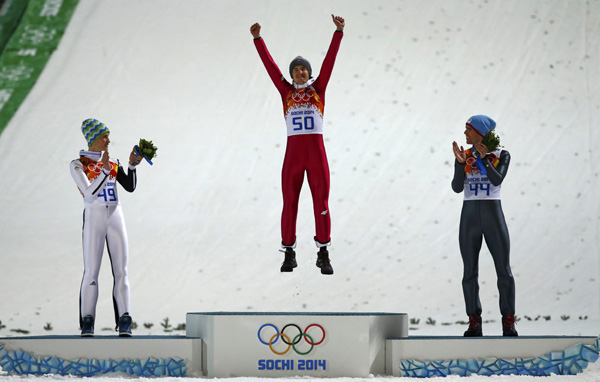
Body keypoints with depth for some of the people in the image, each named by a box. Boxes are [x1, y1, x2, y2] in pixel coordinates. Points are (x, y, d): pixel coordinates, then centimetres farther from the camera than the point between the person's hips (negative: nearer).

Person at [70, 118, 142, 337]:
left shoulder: (112, 164, 13)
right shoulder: (78, 165, -3)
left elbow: (130, 187, 3)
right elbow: (89, 193, -16)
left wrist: (132, 165, -12)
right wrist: (105, 170, -26)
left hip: (115, 219, 4)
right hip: (93, 220, -4)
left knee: (121, 271, -3)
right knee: (91, 272, -7)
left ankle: (124, 322, -5)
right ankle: (87, 323, -1)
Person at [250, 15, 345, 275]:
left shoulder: (318, 88, 9)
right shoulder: (286, 91, 10)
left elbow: (329, 60, 2)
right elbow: (269, 65, 8)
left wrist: (338, 32, -5)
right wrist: (257, 39, 4)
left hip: (317, 154, -1)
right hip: (293, 155, 1)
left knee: (321, 203, -3)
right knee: (289, 204, 2)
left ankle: (323, 254, 2)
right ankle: (289, 255, 10)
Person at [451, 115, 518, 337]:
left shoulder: (502, 156, -1)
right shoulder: (463, 155, 5)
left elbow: (497, 181, -17)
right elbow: (457, 188, -6)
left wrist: (484, 159, -27)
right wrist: (461, 163, -20)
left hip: (494, 218, -2)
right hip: (469, 220, 2)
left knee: (504, 271, -5)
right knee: (470, 272, 0)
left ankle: (508, 324, 3)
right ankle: (474, 324, 7)